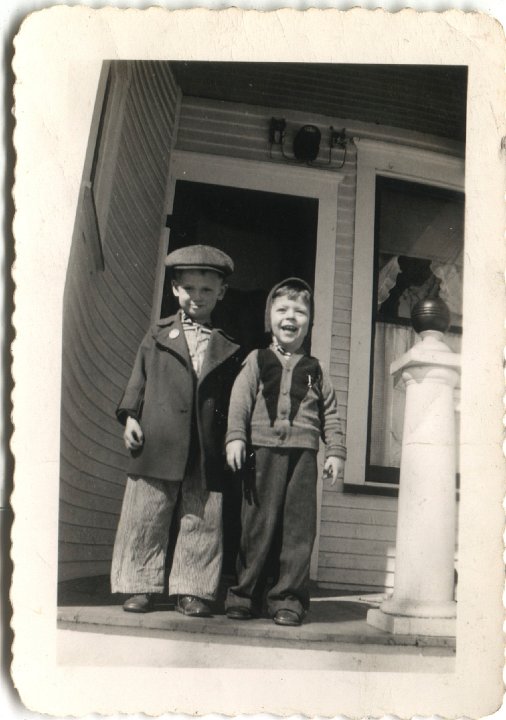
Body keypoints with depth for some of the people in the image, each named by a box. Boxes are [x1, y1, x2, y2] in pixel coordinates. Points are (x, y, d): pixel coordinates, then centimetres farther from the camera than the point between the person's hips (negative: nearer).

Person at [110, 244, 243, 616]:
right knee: (145, 517, 4)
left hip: (209, 450, 0)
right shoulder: (158, 335, 11)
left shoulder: (230, 347, 10)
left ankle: (193, 590, 14)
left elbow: (236, 396, 11)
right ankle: (143, 586, 16)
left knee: (203, 523, 3)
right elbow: (139, 379, 10)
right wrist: (130, 415, -2)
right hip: (158, 444, 0)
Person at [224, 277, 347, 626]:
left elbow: (330, 412, 15)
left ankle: (288, 598, 9)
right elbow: (240, 401, 1)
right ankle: (244, 595, 13)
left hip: (303, 453, 2)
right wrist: (236, 437, -11)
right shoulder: (257, 361, 10)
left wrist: (336, 452, 6)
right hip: (264, 449, -1)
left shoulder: (315, 370, 15)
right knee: (257, 524, 1)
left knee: (298, 528, 1)